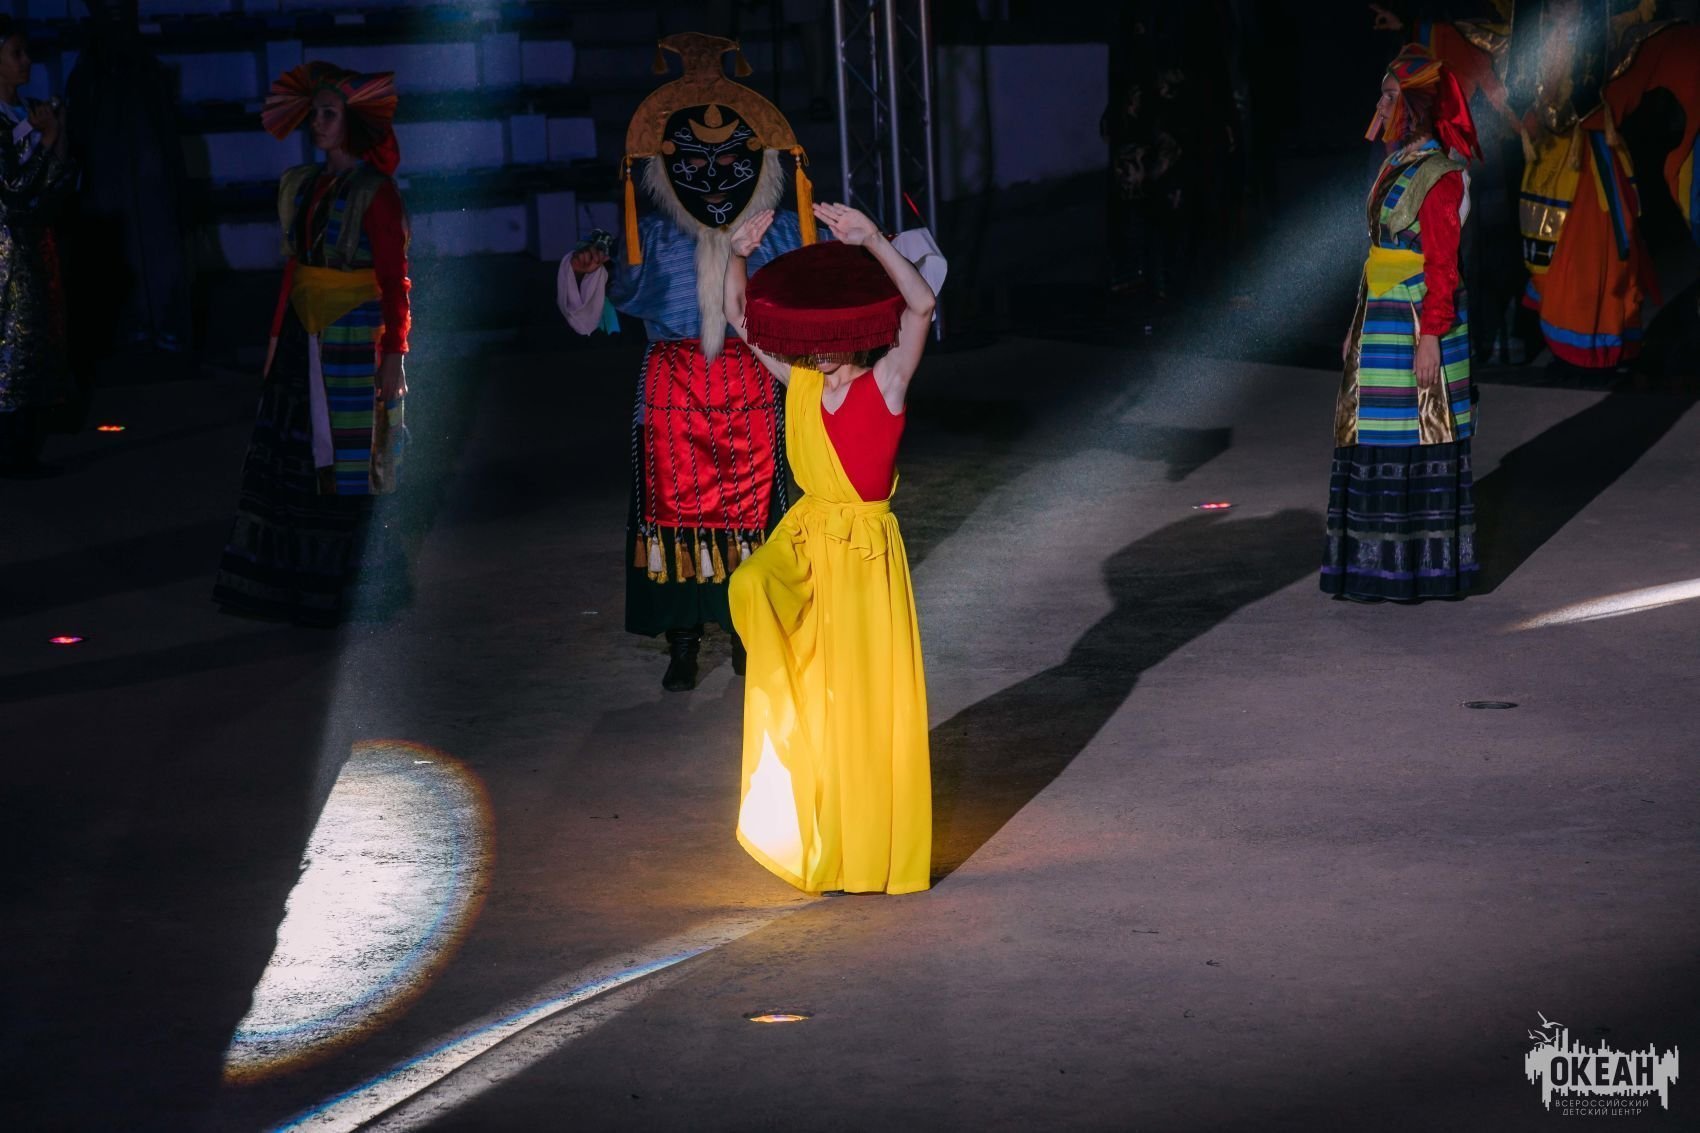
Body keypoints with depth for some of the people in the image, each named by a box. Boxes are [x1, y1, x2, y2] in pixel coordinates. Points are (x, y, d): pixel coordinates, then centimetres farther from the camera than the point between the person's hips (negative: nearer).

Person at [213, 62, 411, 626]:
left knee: (346, 460, 0)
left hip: (353, 337, -6)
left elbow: (394, 281, -11)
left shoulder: (374, 193, -10)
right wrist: (277, 338, 14)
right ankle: (285, 582, 16)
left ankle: (344, 590, 11)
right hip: (303, 337, 6)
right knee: (292, 453, 7)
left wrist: (393, 356, -15)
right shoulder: (304, 186, 10)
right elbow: (293, 265, 15)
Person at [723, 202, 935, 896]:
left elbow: (920, 306, -23)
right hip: (805, 539, 4)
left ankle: (871, 854, 15)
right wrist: (738, 254, -8)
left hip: (865, 549, -4)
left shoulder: (886, 382, -9)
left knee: (865, 696, 3)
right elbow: (739, 317, 7)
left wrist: (871, 240, -29)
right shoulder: (801, 383, 3)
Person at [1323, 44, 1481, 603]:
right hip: (1382, 321, 9)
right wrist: (1359, 327, 20)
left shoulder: (1438, 174, -14)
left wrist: (1430, 337, -20)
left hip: (1416, 323, -9)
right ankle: (1377, 563, 18)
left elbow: (1442, 265, -17)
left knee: (1413, 441, -4)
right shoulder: (1397, 165, 14)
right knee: (1374, 438, 11)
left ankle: (1419, 565, 4)